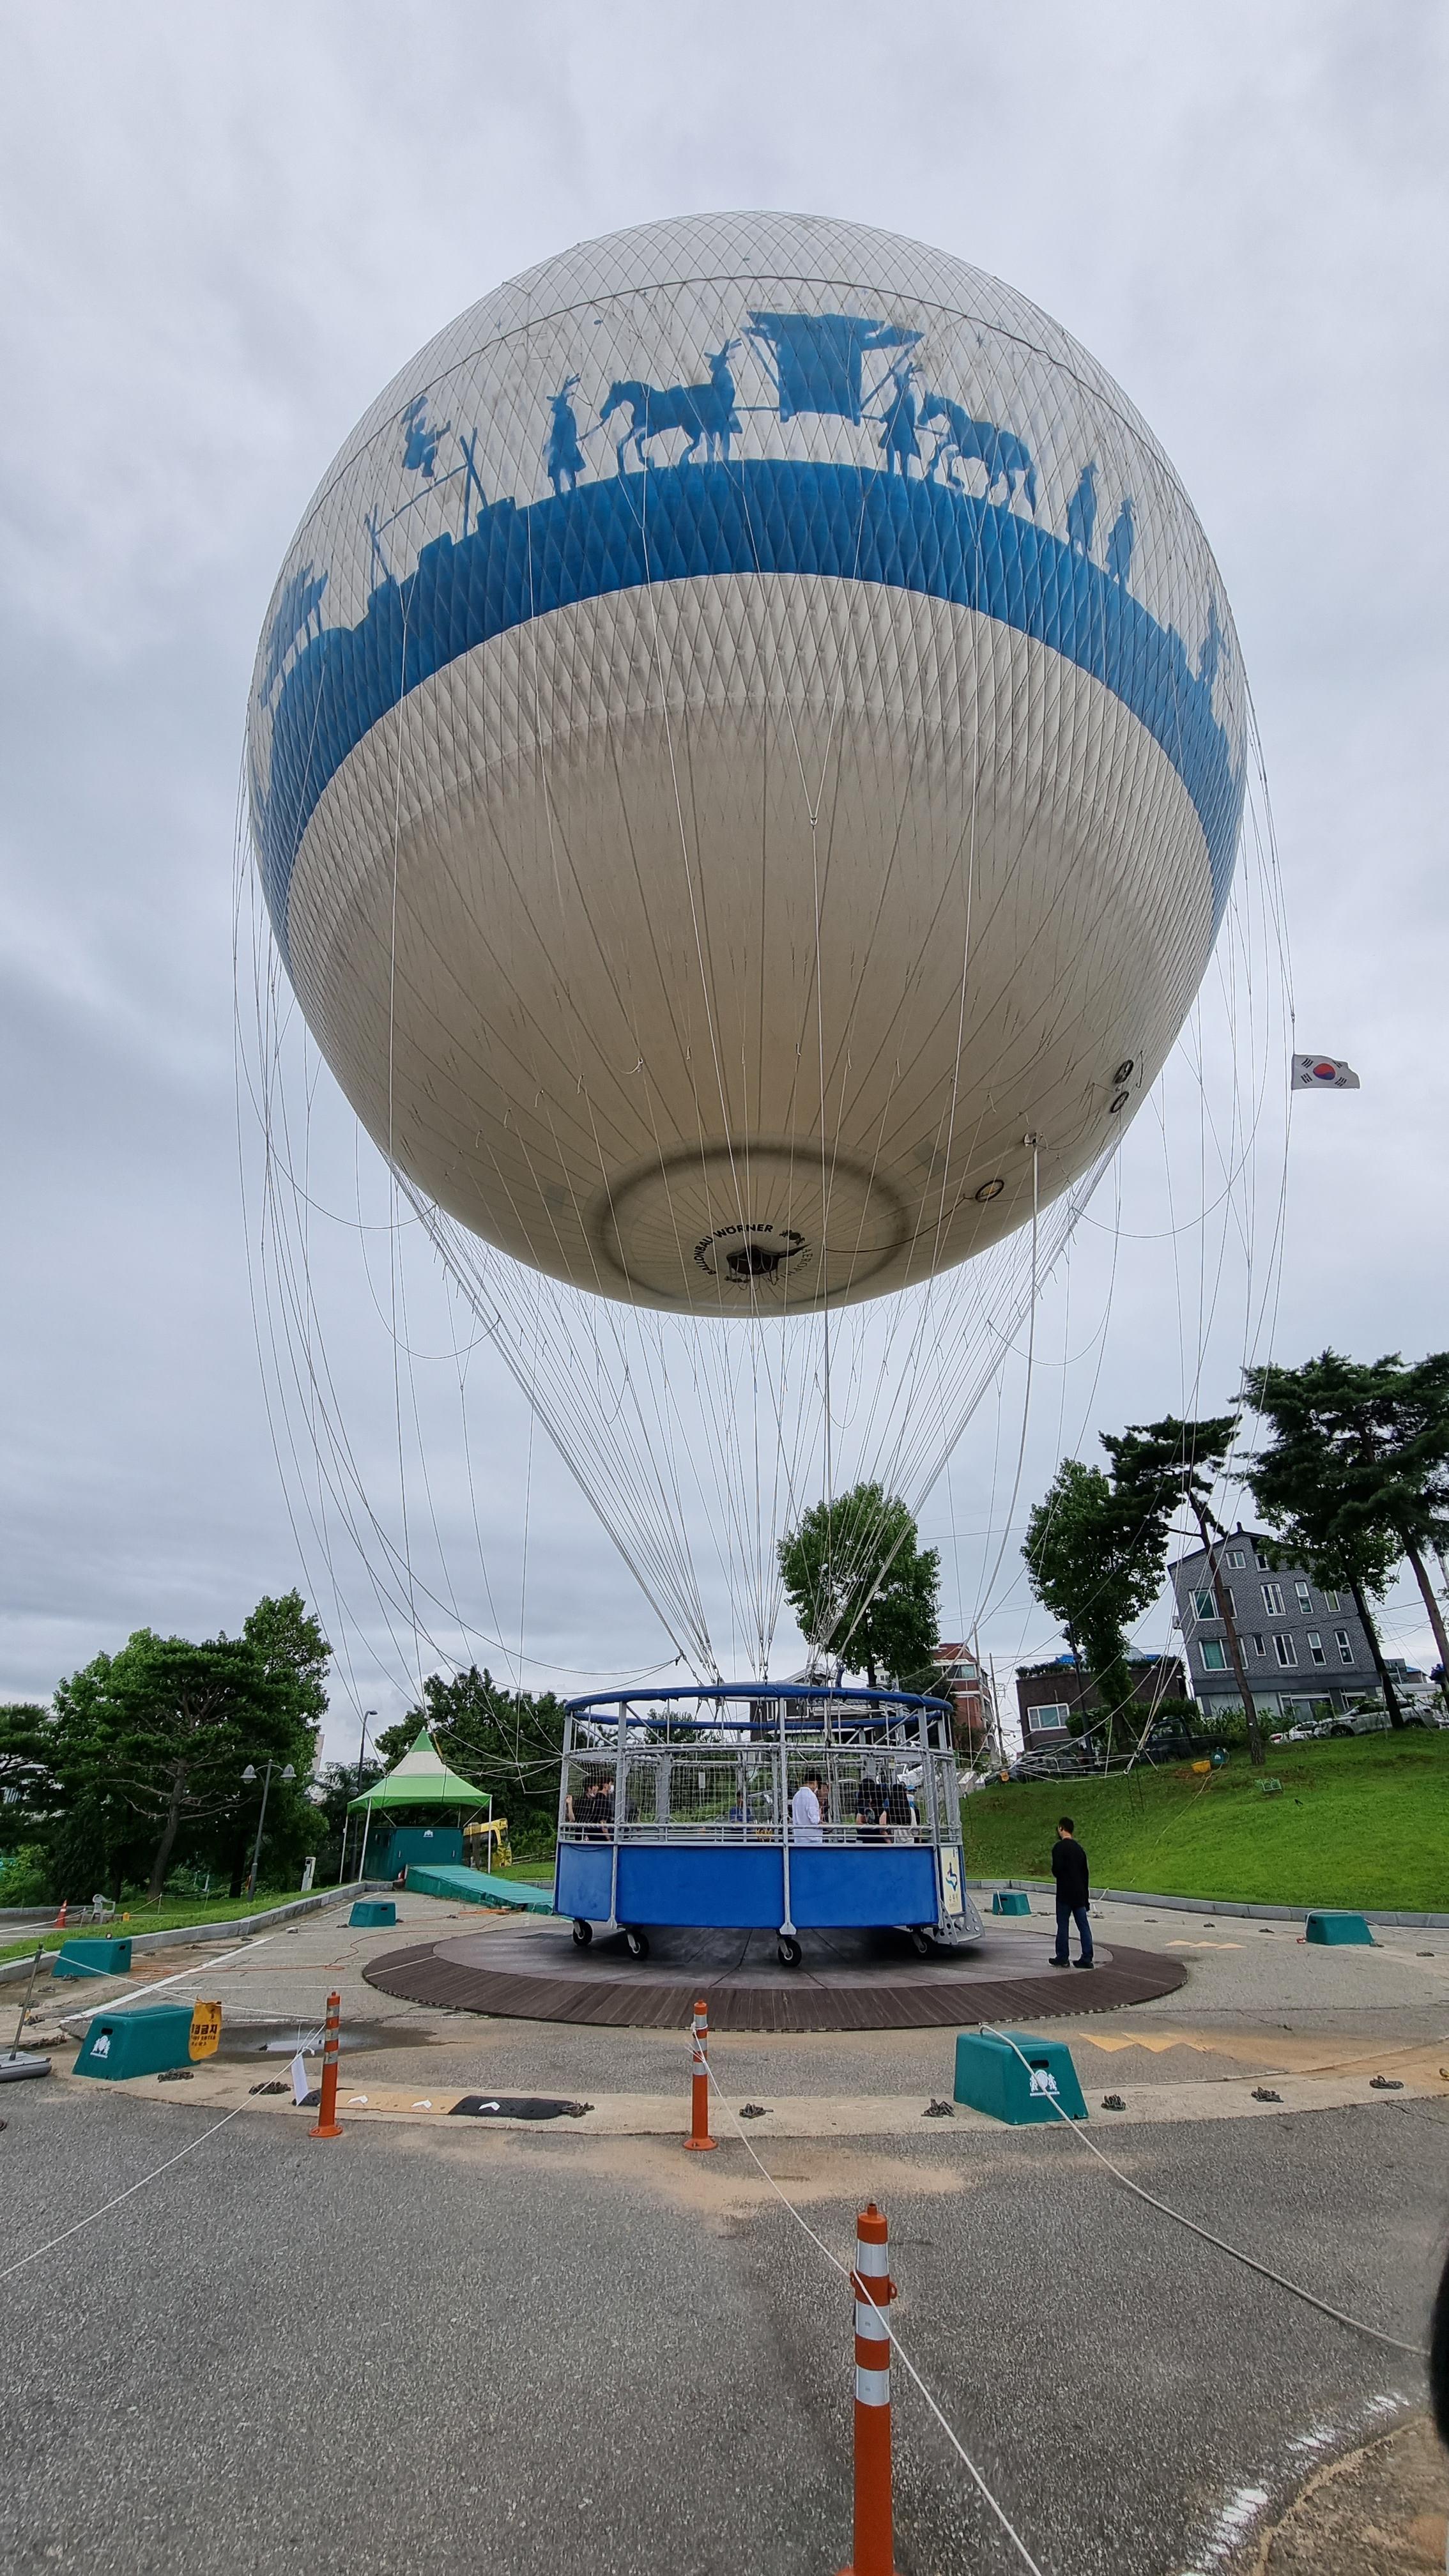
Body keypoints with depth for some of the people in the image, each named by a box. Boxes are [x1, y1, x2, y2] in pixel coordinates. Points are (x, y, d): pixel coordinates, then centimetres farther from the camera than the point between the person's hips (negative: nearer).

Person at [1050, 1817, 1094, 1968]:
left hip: (1065, 1893, -6)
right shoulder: (1079, 1848, 12)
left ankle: (1062, 1958, 7)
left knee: (1063, 1925, 2)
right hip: (1080, 1893, 6)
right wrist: (1085, 1895, 20)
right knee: (1084, 1925, 6)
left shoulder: (1059, 1847, -11)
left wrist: (1055, 1873, 4)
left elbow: (1056, 1869, -20)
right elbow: (1085, 1873, 16)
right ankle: (1087, 1958, 7)